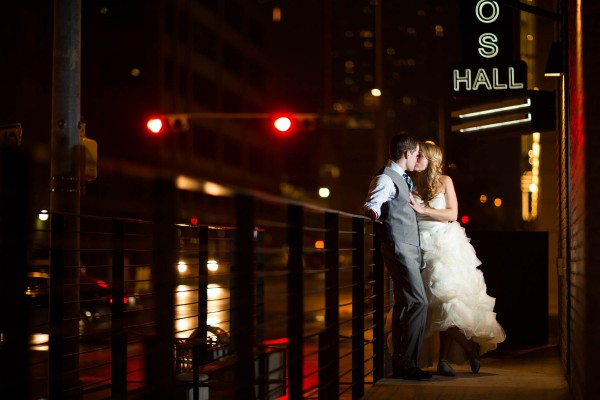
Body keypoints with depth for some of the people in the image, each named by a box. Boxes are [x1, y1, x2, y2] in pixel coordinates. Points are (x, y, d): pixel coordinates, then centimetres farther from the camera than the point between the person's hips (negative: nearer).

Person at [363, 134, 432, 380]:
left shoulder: (401, 179, 21)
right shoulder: (385, 179, -10)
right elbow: (371, 203, -27)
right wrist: (373, 211, -45)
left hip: (409, 248, 10)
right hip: (398, 247, -10)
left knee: (404, 304, 9)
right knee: (418, 302, -16)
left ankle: (400, 363, 12)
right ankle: (406, 362, -14)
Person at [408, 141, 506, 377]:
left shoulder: (444, 181, 3)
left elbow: (452, 214, -5)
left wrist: (422, 209, -13)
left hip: (446, 246, -1)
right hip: (424, 249, 1)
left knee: (445, 300, -8)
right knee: (439, 304, -5)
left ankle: (444, 360, 1)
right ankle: (470, 347, 9)